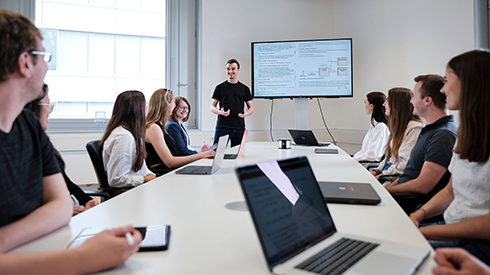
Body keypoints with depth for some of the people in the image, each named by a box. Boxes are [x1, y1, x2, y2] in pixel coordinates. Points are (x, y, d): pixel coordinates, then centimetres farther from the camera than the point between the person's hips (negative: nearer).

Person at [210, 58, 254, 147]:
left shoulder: (245, 89, 13)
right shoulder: (220, 87, 9)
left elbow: (251, 108, 14)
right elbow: (212, 107, 7)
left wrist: (246, 114, -9)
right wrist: (221, 112, -14)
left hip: (239, 127, 1)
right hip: (222, 127, -1)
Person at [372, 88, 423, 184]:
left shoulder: (414, 128, -14)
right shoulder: (399, 126, 18)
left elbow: (407, 163, -20)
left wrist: (382, 175, -17)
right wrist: (376, 171, 6)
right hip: (388, 170, 9)